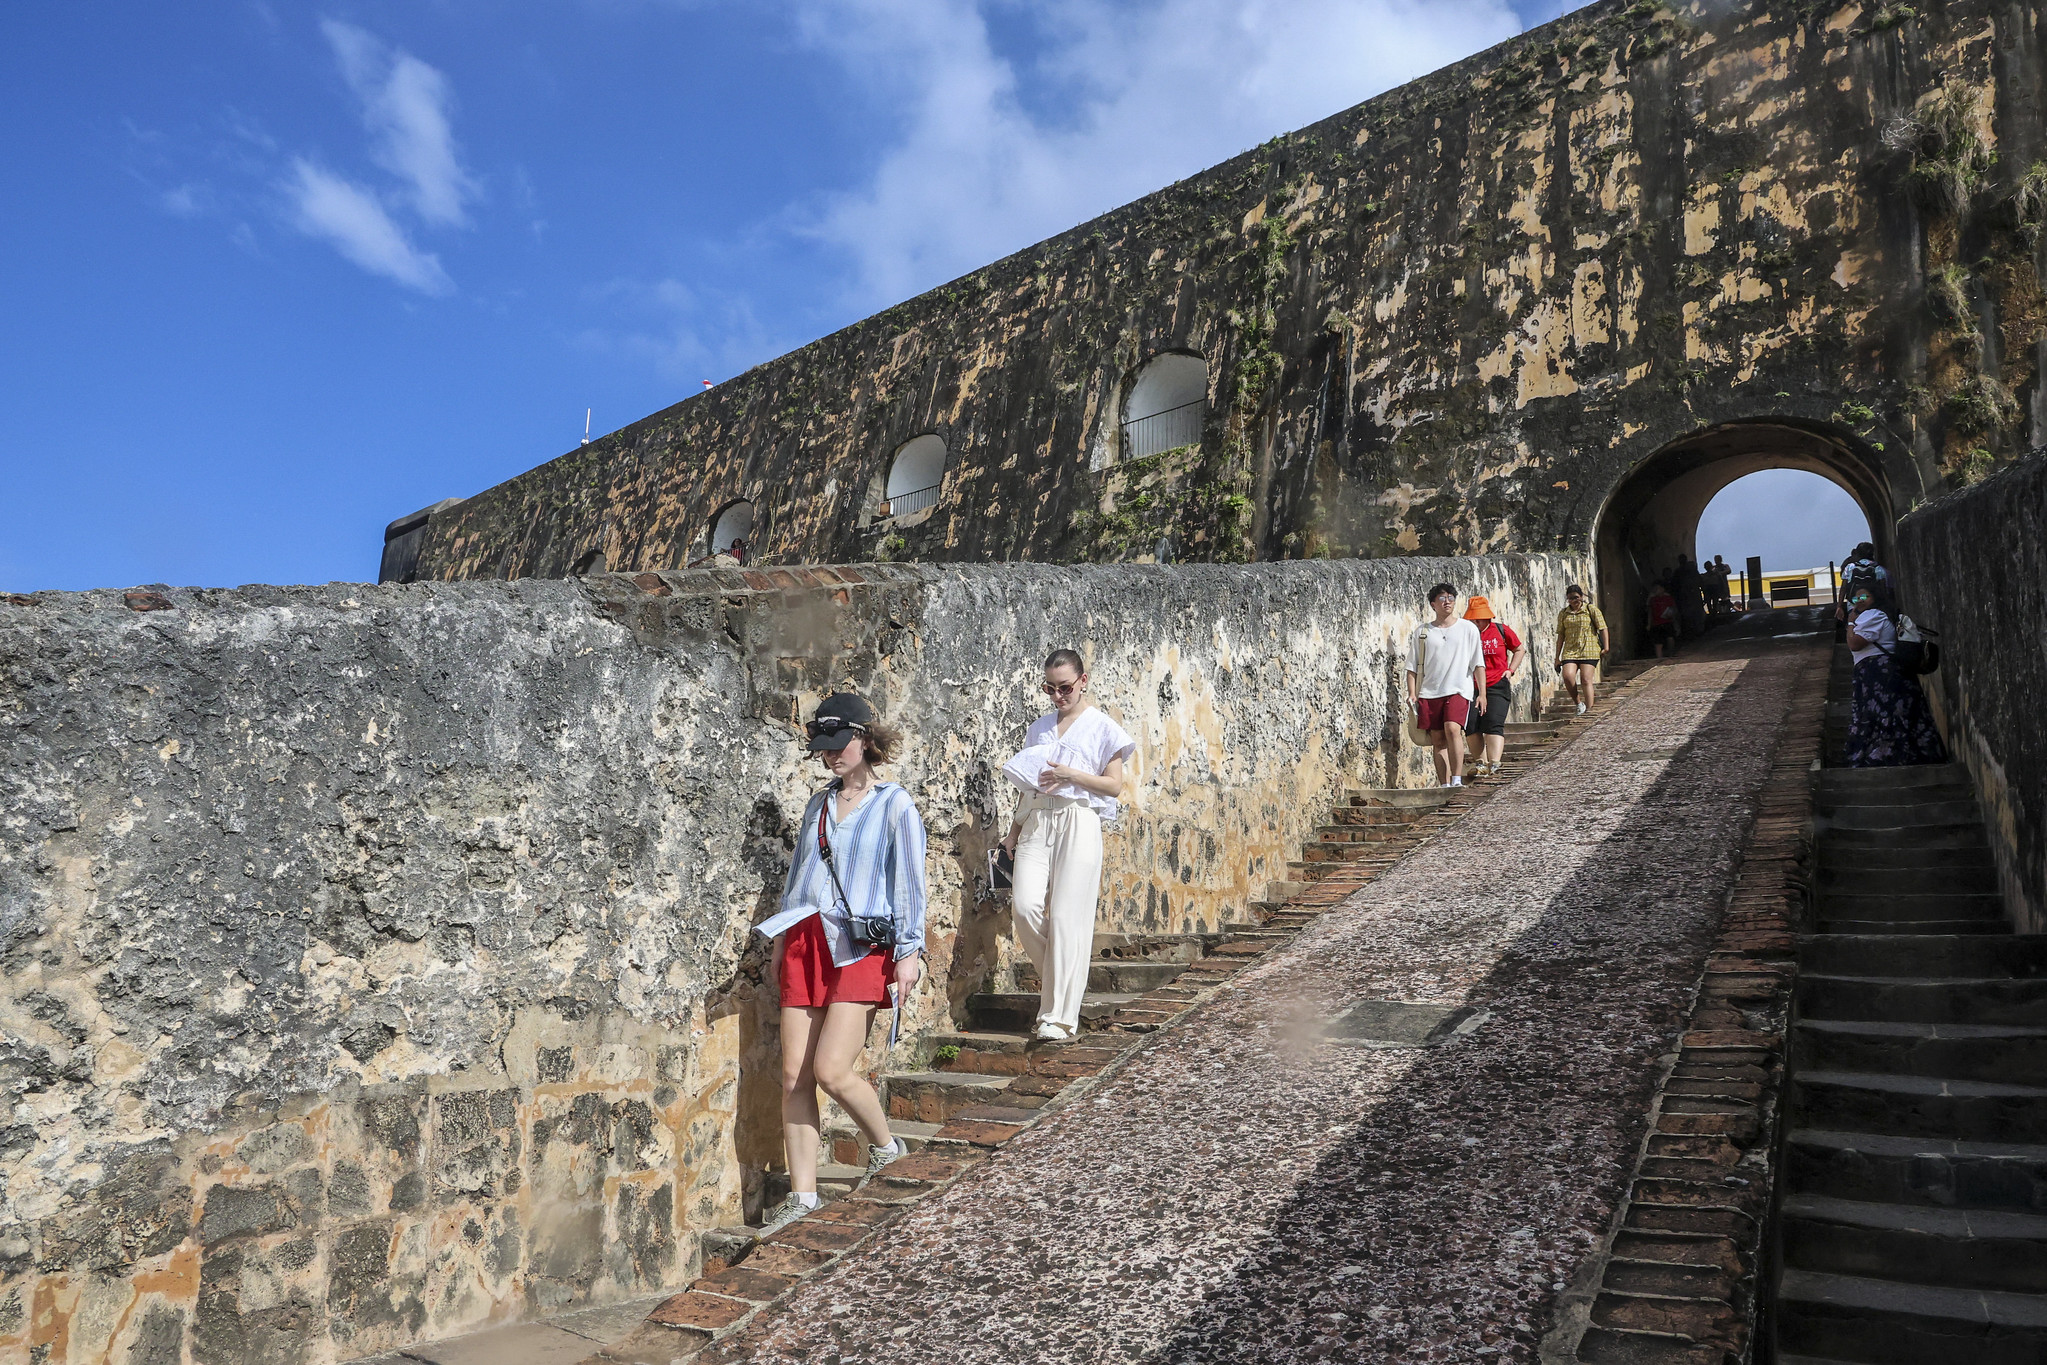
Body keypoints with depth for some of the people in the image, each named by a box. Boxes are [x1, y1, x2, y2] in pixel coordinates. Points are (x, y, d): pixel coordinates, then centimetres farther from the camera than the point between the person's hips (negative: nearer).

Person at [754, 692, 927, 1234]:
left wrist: (910, 952, -8)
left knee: (831, 1069, -14)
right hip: (807, 943, 6)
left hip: (864, 946, -5)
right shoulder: (818, 805, 16)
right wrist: (781, 941, 19)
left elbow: (909, 882, -3)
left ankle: (885, 1144, 14)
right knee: (794, 1073, 0)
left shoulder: (894, 805, 0)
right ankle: (802, 1194, 10)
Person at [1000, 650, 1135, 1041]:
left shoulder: (1102, 727, 4)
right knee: (1025, 904, -14)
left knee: (1067, 917, -9)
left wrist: (1071, 775, -13)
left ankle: (1058, 1016, -4)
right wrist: (1014, 830, 14)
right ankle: (1060, 976, 13)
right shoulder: (1039, 727, 19)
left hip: (1078, 822, -4)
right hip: (1036, 822, 5)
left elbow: (1114, 786, 0)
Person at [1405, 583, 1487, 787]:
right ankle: (1445, 785, 6)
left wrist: (1482, 693, 1)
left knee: (1452, 729, -23)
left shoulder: (1468, 629, 8)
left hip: (1459, 690, -2)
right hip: (1429, 692, 2)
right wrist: (1412, 693, 0)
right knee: (1438, 740, 2)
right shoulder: (1422, 631, 10)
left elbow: (1478, 664, 7)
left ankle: (1457, 780, -19)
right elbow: (1412, 666, 11)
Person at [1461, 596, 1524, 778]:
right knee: (1473, 728, 2)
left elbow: (1519, 649, 16)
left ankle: (1494, 763, -18)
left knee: (1493, 725, -14)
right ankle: (1482, 763, 13)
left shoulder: (1502, 631, 2)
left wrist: (1510, 670, 5)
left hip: (1497, 686, -3)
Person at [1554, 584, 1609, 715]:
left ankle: (1588, 710, -4)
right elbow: (1561, 635, 16)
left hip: (1589, 651, -3)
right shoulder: (1563, 614, 14)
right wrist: (1557, 657, 14)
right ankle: (1579, 703, 1)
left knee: (1586, 680, -11)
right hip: (1570, 651, 3)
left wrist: (1605, 648, -7)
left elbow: (1603, 629, 3)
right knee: (1568, 676, -19)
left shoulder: (1592, 610, 4)